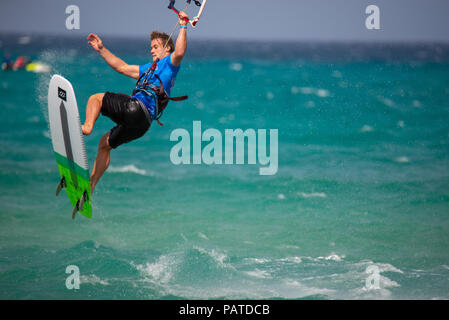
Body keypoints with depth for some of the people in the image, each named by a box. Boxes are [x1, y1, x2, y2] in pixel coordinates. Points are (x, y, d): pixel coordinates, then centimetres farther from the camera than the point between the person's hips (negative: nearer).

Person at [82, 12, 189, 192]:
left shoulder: (170, 62, 7)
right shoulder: (149, 68, 34)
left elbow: (179, 52, -17)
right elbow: (122, 67, 38)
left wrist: (183, 27, -19)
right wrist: (102, 50, 38)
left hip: (139, 108, -9)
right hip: (140, 124, 9)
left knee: (95, 98, -5)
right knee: (105, 143, 18)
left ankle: (87, 127, -30)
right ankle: (90, 186, 17)